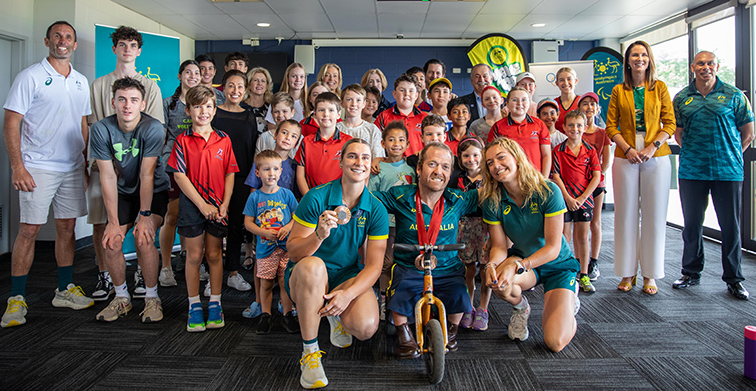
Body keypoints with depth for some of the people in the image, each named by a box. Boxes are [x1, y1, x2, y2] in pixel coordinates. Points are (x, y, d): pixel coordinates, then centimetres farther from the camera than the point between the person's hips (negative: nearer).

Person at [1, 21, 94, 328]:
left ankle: (64, 290, 21)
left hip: (72, 167, 5)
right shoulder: (30, 77, -4)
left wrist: (89, 161, 13)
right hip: (37, 167, -5)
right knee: (29, 230, -4)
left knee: (67, 227, 10)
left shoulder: (81, 81, 13)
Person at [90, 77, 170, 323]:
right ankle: (121, 298, 13)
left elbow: (147, 176, -22)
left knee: (143, 239, -22)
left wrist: (145, 216, -21)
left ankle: (152, 298, -3)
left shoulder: (153, 128, -23)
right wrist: (113, 221, -16)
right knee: (111, 243, -11)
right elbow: (108, 177, -15)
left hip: (154, 191, -3)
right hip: (123, 192, 3)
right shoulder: (101, 129, -15)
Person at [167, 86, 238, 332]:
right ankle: (194, 306, 18)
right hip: (192, 204, -1)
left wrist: (224, 204, -6)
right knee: (194, 255, 6)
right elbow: (179, 176, -7)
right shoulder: (183, 141, -3)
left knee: (214, 254, 9)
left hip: (217, 206, 2)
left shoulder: (223, 140, 4)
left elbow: (230, 174, 5)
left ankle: (215, 304, 21)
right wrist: (202, 204, -12)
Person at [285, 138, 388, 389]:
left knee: (366, 327, -26)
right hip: (305, 276, -2)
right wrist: (319, 235, -35)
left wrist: (348, 294, -25)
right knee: (312, 265, -38)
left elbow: (374, 265, -7)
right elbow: (293, 252, -14)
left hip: (348, 277, 2)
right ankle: (310, 352, -20)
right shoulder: (316, 198, -14)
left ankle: (336, 314, 15)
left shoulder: (376, 209, -6)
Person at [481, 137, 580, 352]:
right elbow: (499, 246, -9)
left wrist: (517, 266, -38)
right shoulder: (492, 201, -13)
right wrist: (492, 264, -33)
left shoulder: (547, 191, -23)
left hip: (558, 265, -2)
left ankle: (569, 297, 19)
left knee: (556, 342, -16)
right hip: (522, 259, 2)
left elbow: (553, 248, -24)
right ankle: (520, 307, 3)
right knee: (495, 280, -34)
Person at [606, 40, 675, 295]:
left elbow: (669, 123, 4)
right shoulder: (618, 91, 8)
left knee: (654, 215, 1)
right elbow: (611, 126, 4)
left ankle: (650, 274, 11)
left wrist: (653, 146, -11)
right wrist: (628, 149, -10)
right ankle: (628, 273, 12)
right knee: (626, 214, 2)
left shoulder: (660, 88, 8)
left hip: (656, 158, 0)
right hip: (626, 158, 0)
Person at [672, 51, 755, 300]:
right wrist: (693, 154, 6)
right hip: (691, 172, 2)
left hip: (728, 171, -1)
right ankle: (691, 272, 22)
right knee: (692, 223, 8)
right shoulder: (682, 98, 8)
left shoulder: (734, 95, 3)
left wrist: (729, 157, 2)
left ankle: (733, 279, 15)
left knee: (730, 225, 3)